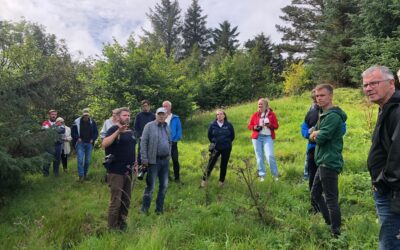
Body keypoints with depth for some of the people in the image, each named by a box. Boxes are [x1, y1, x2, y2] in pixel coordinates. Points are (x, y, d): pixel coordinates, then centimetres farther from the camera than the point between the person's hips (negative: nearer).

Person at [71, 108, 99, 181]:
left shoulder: (92, 122, 2)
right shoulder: (77, 122, -3)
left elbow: (96, 132, 11)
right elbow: (73, 132, 5)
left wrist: (93, 139, -1)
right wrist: (77, 138, -8)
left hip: (89, 144, 2)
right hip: (80, 143, -2)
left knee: (88, 161, 6)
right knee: (80, 160, -10)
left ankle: (85, 174, 23)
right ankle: (81, 175, -4)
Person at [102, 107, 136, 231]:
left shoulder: (131, 132, 14)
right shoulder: (113, 129, -9)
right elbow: (104, 144, -25)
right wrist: (118, 131, -31)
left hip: (128, 171, 7)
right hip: (116, 171, -7)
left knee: (126, 200, 15)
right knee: (116, 201, -2)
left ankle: (122, 222, 30)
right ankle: (112, 227, 11)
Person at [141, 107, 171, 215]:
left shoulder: (167, 127, 12)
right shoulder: (149, 126, -6)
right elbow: (143, 142, -10)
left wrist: (169, 155, 12)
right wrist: (144, 159, -14)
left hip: (165, 160, 6)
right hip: (154, 161, -6)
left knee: (164, 186, 11)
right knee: (151, 186, -1)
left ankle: (159, 208, 25)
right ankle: (145, 209, 13)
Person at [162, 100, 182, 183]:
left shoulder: (175, 118, -1)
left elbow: (179, 130, -1)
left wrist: (176, 139, -11)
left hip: (172, 142, -2)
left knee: (175, 160, 1)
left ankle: (177, 177, 13)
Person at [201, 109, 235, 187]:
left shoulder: (229, 125, -3)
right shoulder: (212, 125, -3)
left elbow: (232, 136, 8)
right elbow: (209, 136, 10)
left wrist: (227, 142, 7)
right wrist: (214, 142, 9)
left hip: (226, 148, 0)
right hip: (216, 148, 0)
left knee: (224, 165, 8)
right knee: (211, 164, -3)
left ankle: (221, 181, 21)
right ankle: (204, 180, 5)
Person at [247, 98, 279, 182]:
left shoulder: (272, 114, 4)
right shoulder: (255, 115, 7)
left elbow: (276, 126, 4)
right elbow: (249, 126, 10)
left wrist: (270, 125, -16)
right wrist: (254, 127, -11)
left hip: (268, 137, -2)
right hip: (257, 137, 2)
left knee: (270, 155, -15)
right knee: (259, 157, 3)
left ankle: (275, 174, 0)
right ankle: (262, 175, 11)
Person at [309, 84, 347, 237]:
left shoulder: (333, 116, -17)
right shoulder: (324, 115, 16)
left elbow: (320, 138, -21)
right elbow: (312, 134, 15)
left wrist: (316, 135, 0)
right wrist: (315, 133, -6)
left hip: (329, 162, -11)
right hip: (323, 161, 11)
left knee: (331, 198, -3)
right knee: (315, 194, 19)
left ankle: (336, 232, 8)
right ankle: (329, 222, 31)